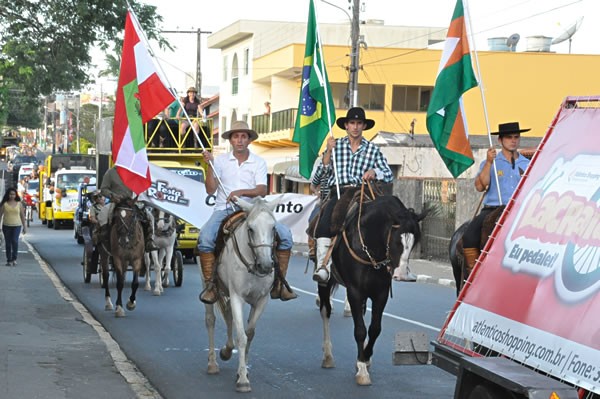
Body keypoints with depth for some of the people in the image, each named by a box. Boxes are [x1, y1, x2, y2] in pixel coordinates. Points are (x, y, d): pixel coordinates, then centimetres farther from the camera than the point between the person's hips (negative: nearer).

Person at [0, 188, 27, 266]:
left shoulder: (19, 204, 4)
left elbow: (22, 215, 9)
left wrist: (24, 226, 8)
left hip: (17, 226, -1)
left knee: (15, 241, -19)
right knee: (8, 244, 4)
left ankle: (14, 259, -8)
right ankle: (9, 260, 14)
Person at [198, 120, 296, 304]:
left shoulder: (259, 163, 8)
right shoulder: (221, 160, 8)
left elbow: (262, 191, -5)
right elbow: (210, 190, 0)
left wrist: (240, 192, -21)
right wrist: (210, 165, -10)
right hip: (224, 210, -1)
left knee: (285, 234, -19)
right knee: (205, 238, -32)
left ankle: (279, 283, -9)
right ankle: (210, 285, -19)